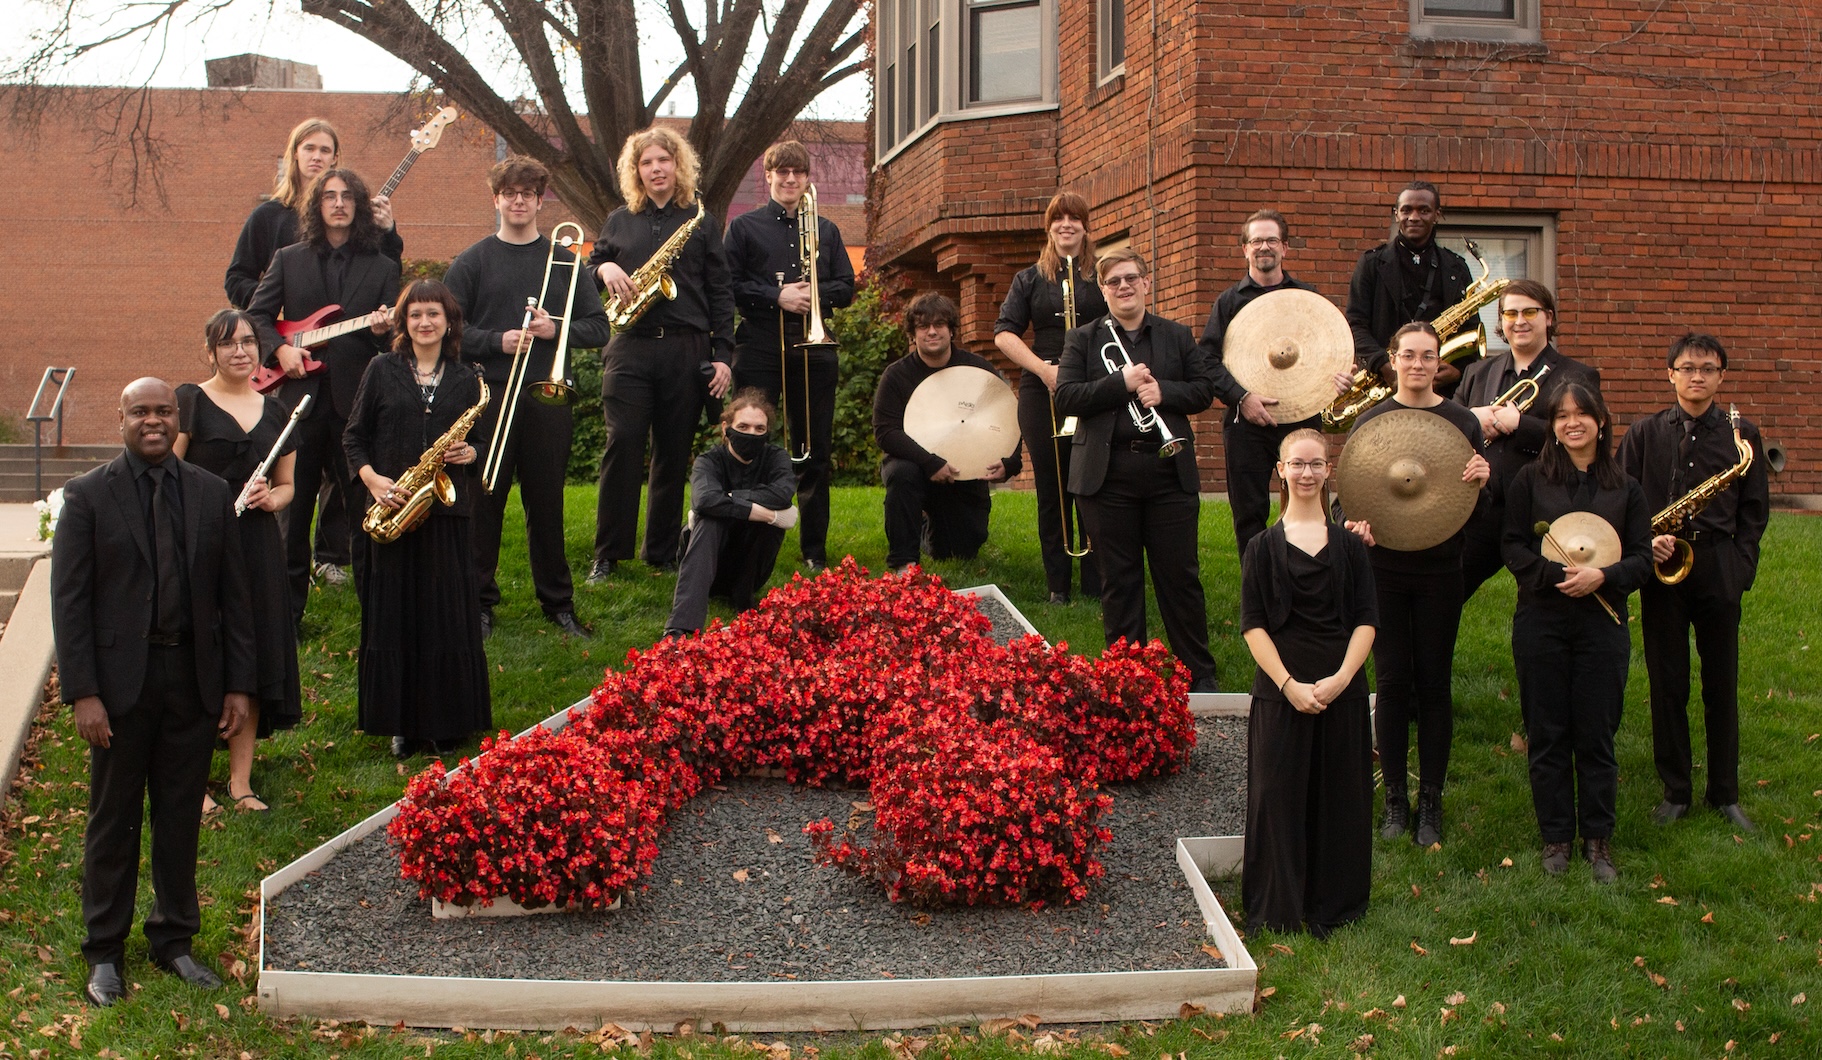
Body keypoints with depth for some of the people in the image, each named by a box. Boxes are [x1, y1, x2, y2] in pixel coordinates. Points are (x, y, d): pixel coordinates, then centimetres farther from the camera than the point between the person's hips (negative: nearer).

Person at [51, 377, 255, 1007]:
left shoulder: (211, 495, 6)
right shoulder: (87, 496, -2)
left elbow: (233, 595, 7)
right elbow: (69, 601, -5)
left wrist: (239, 684, 2)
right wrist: (83, 693, -12)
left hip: (193, 676, 2)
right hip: (120, 678, -2)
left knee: (181, 815, 11)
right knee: (113, 819, 8)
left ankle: (174, 940, 26)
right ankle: (105, 952, 21)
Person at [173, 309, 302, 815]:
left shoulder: (274, 411, 15)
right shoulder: (190, 401, 0)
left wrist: (270, 498, -1)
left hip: (258, 547, 5)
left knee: (256, 659, 5)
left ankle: (240, 781, 14)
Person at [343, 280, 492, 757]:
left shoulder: (465, 379, 10)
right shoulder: (382, 371, 6)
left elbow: (481, 442, 15)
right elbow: (354, 437, 7)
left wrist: (469, 454, -8)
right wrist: (372, 479, -10)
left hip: (447, 512, 1)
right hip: (391, 508, -1)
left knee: (447, 617, 1)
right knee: (393, 616, 2)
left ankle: (447, 722, 11)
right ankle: (401, 723, 12)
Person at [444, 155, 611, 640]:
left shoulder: (564, 261, 10)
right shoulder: (471, 262, 5)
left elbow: (599, 328, 7)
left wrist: (556, 330, -11)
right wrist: (497, 342, -14)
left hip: (547, 400, 1)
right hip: (487, 398, -1)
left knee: (547, 504, 6)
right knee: (483, 503, 2)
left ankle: (558, 602, 16)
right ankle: (479, 602, 12)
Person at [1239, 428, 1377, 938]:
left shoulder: (1350, 546, 6)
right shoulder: (1263, 547, 1)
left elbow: (1366, 621, 2)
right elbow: (1253, 625, -3)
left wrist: (1341, 678, -12)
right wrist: (1289, 684, -14)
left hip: (1342, 690, 2)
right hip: (1279, 690, -1)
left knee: (1340, 798, 6)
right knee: (1277, 796, 1)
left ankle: (1335, 906, 20)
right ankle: (1275, 910, 12)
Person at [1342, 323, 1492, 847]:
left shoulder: (1462, 422, 3)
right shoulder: (1370, 422, 2)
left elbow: (1477, 507, 4)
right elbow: (1349, 494, 3)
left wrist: (1481, 481, -18)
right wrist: (1355, 521, -18)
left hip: (1439, 572, 0)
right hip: (1383, 568, 0)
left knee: (1434, 684, 5)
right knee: (1392, 683, 4)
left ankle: (1430, 803, 16)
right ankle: (1395, 799, 16)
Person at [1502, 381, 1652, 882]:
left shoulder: (1626, 489, 7)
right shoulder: (1531, 479, 3)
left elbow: (1642, 559, 3)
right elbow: (1513, 547, -2)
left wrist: (1601, 576, -17)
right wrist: (1558, 576, -18)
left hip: (1602, 624, 1)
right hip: (1541, 621, 0)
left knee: (1596, 736, 3)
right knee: (1548, 735, 5)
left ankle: (1598, 840, 16)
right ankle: (1556, 837, 16)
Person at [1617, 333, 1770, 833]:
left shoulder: (1741, 435, 4)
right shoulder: (1644, 433, 3)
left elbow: (1755, 510, 7)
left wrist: (1741, 566, -3)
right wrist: (1645, 542, -14)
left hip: (1719, 570, 0)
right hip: (1662, 568, 0)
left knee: (1722, 684, 7)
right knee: (1667, 684, 5)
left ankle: (1725, 793, 19)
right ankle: (1676, 791, 17)